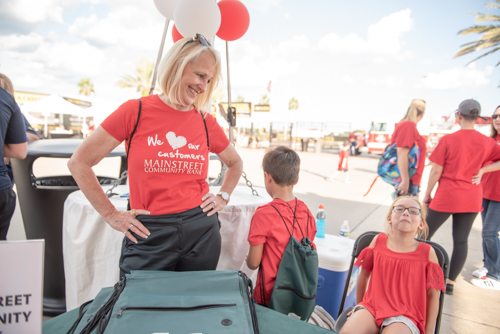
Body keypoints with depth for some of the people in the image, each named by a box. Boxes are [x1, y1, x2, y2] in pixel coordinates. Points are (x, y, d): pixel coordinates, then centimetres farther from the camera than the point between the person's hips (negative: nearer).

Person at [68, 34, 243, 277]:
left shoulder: (206, 122, 4)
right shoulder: (136, 111, -4)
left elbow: (235, 163, 21)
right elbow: (79, 162, -1)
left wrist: (223, 197, 7)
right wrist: (111, 215, -3)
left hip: (202, 230, 3)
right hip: (149, 235, -2)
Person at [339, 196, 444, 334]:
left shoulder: (427, 252, 0)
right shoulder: (378, 241, 4)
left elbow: (433, 294, 5)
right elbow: (364, 274, 14)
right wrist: (359, 306, 21)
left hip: (404, 315, -1)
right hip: (372, 307, 1)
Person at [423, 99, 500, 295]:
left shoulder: (448, 140, -11)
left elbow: (436, 171, -10)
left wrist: (427, 194, 0)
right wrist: (482, 170, 2)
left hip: (446, 197, -4)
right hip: (472, 199, 4)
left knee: (425, 234, 9)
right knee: (461, 240, 10)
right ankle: (450, 283, 17)